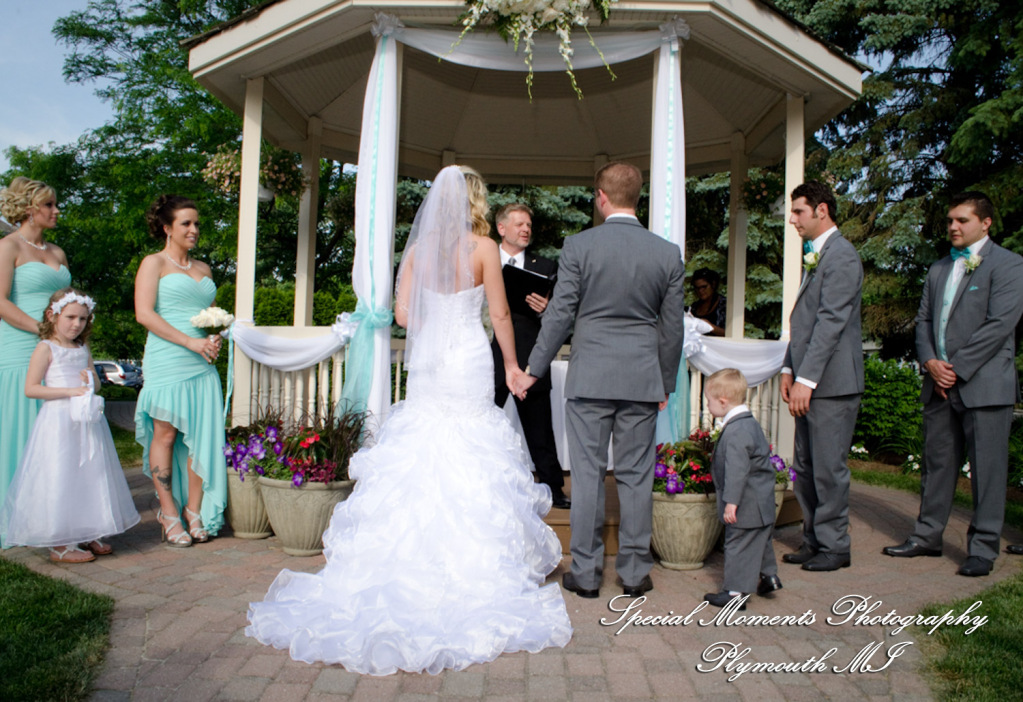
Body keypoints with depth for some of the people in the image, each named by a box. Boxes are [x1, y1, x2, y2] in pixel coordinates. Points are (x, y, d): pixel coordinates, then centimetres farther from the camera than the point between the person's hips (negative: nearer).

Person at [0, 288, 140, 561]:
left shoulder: (83, 349, 13)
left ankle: (88, 535, 20)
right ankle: (59, 545, 6)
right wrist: (70, 390, -19)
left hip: (86, 420, 7)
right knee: (60, 482, -3)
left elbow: (96, 383, 22)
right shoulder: (46, 348, -6)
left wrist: (90, 379, -2)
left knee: (89, 478, 9)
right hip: (59, 422, -7)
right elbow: (31, 388, -12)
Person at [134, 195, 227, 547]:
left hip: (202, 365, 5)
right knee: (165, 434, -2)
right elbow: (145, 313, -8)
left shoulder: (203, 269, 20)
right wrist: (190, 341, -14)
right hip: (168, 361, -5)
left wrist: (215, 338, 3)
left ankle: (195, 511, 9)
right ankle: (169, 513, 8)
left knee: (202, 435, 1)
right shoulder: (154, 263, 3)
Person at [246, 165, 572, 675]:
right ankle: (468, 566, 7)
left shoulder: (418, 248, 6)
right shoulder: (484, 248, -4)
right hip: (470, 362, -3)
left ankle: (411, 570, 16)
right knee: (469, 466, 2)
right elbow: (500, 316, -2)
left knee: (416, 461, 9)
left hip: (426, 365, 4)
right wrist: (512, 365, 9)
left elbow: (402, 313, 3)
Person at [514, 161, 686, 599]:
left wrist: (533, 370, 3)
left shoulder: (578, 246, -6)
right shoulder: (668, 253, 2)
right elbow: (672, 326, 6)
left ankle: (586, 573, 14)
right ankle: (634, 572, 19)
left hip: (589, 378, -2)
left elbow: (559, 315, -6)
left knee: (587, 475, 5)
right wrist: (666, 383, 16)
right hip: (642, 379, 2)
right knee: (636, 476, 10)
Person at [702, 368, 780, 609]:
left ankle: (735, 592, 8)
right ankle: (768, 575, 36)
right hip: (762, 503, 10)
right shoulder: (750, 423, 10)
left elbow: (737, 470, -28)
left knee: (738, 545, 0)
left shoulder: (735, 432, -24)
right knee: (760, 541, 24)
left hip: (747, 505, -10)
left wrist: (731, 502, -26)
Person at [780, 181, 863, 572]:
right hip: (809, 381, 9)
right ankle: (814, 540, 24)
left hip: (832, 381, -9)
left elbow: (831, 321, -19)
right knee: (805, 468, 13)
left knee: (828, 468, 0)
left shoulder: (841, 255, -12)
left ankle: (834, 547, 13)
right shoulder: (815, 255, 19)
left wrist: (807, 379, -22)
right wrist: (789, 369, 14)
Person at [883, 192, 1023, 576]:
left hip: (984, 383, -6)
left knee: (987, 469, 1)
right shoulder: (938, 270, 18)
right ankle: (927, 536, 23)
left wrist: (956, 368, -14)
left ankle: (983, 548, 11)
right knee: (937, 462, 13)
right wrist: (930, 362, -3)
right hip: (939, 384, 6)